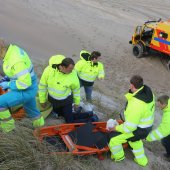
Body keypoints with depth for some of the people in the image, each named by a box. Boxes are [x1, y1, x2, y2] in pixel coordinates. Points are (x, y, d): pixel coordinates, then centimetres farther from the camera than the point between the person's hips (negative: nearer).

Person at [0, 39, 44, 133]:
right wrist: (8, 77, 7)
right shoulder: (13, 49, -2)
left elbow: (25, 83, -31)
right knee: (31, 110, 28)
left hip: (26, 91, -10)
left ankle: (8, 125, 12)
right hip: (29, 86, 10)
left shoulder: (16, 61, -33)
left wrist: (8, 84, -18)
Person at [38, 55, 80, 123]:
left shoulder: (73, 74, -25)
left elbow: (76, 89, -6)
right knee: (58, 114, 23)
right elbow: (42, 85, -10)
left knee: (69, 120, 3)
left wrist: (77, 102, 5)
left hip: (66, 100, -1)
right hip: (52, 99, 2)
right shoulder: (49, 70, -25)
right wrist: (42, 100, 0)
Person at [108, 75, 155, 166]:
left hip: (138, 129, -9)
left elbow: (129, 127, -30)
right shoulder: (148, 91, -11)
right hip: (147, 125, 9)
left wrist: (116, 128, -13)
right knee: (135, 140, 36)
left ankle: (119, 156, 34)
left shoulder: (135, 104, -38)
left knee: (114, 140, 4)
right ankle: (141, 160, 55)